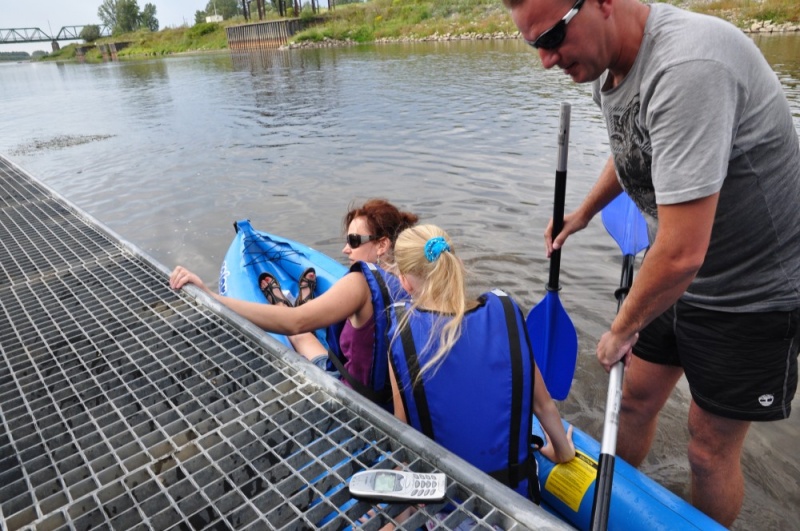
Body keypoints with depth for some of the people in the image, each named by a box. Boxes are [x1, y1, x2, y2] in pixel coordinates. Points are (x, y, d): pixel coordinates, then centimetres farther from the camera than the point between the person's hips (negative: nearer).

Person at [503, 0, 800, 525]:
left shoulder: (687, 68, -33)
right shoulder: (606, 65, -3)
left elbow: (682, 255, -33)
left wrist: (622, 329, -17)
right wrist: (582, 213, 24)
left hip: (754, 291, -7)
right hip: (678, 279, 8)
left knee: (710, 451, 8)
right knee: (637, 399, 18)